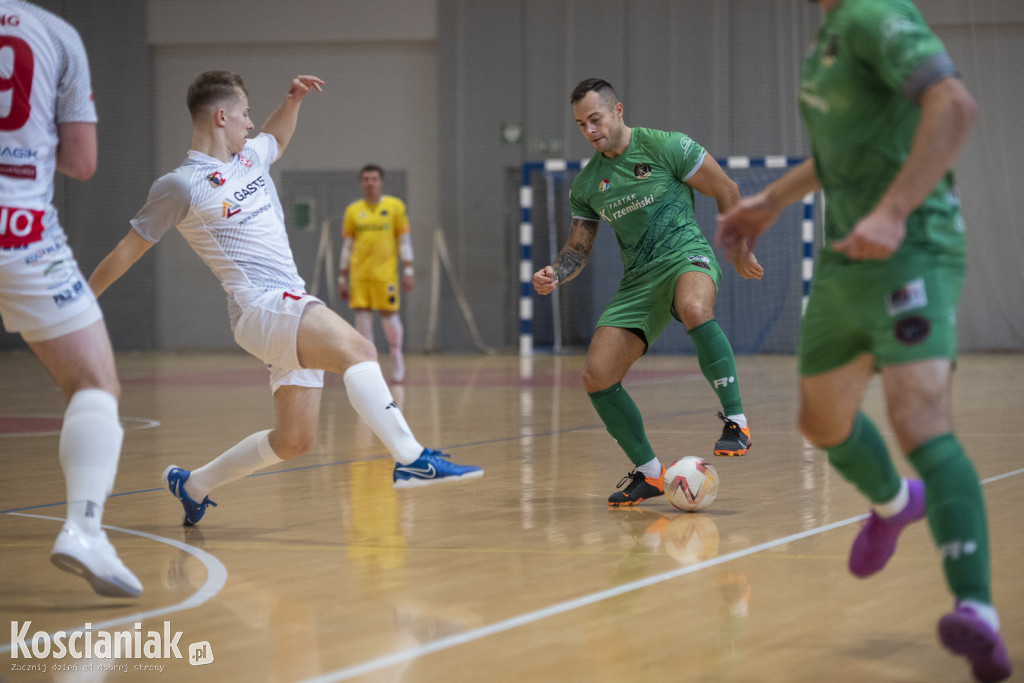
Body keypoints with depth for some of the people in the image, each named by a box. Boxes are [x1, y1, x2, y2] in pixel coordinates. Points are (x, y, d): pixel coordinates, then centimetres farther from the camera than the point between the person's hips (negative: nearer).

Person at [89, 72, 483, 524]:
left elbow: (277, 138, 43)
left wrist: (293, 100, 24)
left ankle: (192, 485, 26)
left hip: (292, 309, 9)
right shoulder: (182, 186, -4)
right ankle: (411, 460, -42)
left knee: (294, 440, 8)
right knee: (356, 349, -31)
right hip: (261, 305, -9)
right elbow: (129, 249, 3)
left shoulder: (250, 156, 18)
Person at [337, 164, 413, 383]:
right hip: (359, 272, 2)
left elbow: (404, 240, 4)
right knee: (362, 314, -2)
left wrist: (408, 271, -4)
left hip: (385, 272, -2)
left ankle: (397, 361, 11)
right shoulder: (352, 210, 8)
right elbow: (346, 246, 11)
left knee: (389, 314, -2)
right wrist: (342, 278, 8)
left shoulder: (395, 206, 3)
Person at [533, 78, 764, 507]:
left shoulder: (664, 147, -6)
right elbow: (578, 247, 17)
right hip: (638, 279, 6)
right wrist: (553, 275, -3)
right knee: (596, 377, -9)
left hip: (686, 255, -6)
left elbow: (726, 191, 1)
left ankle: (735, 420, -31)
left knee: (695, 309, -43)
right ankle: (649, 472, 7)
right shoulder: (586, 184, 10)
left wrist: (740, 250, 6)